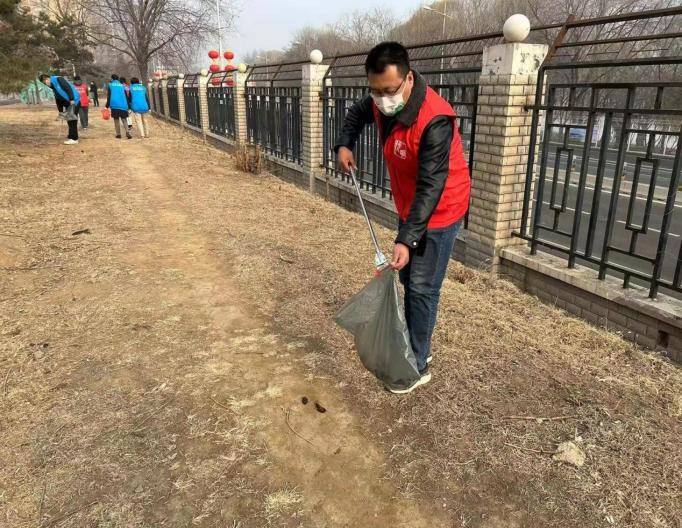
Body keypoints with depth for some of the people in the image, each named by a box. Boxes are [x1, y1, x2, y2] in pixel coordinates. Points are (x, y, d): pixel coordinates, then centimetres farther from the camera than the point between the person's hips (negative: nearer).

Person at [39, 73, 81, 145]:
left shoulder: (58, 79, -11)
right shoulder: (53, 86, 18)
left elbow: (69, 88, -20)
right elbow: (58, 99, 21)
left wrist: (72, 99, -25)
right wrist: (60, 111, 19)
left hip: (74, 101, -10)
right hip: (68, 103, 10)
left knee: (72, 120, -10)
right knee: (69, 120, 13)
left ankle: (74, 139, -8)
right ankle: (71, 136, 21)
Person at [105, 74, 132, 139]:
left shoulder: (110, 85, 6)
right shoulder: (122, 85, 14)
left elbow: (109, 96, 0)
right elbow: (126, 96, 13)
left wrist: (107, 105, 2)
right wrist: (127, 106, 16)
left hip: (114, 105, -2)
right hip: (123, 105, 2)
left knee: (116, 120, 8)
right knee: (123, 119, 5)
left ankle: (118, 134, 5)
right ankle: (127, 132, -16)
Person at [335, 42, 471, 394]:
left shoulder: (434, 120, -32)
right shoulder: (381, 102, -7)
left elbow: (431, 186, -34)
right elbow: (358, 112, 18)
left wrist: (406, 240, -40)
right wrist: (344, 144, 2)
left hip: (439, 211, -8)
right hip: (408, 207, 9)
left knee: (422, 289, -3)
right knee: (408, 280, 18)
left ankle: (417, 367, 13)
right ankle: (417, 346, 36)